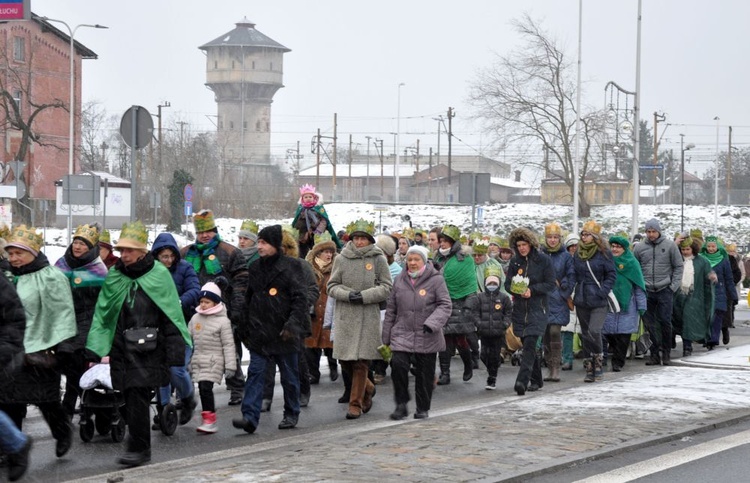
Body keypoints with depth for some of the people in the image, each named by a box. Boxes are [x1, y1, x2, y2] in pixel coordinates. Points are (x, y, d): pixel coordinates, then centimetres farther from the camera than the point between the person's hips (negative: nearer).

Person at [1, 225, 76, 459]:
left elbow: (63, 314, -10)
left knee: (46, 400, 3)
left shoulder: (51, 277, -9)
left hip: (40, 350, -6)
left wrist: (61, 348, -15)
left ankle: (62, 432, 28)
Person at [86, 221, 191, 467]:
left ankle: (138, 448, -3)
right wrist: (95, 350, 5)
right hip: (121, 347, 4)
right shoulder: (114, 276, 9)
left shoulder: (158, 275, -3)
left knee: (137, 395, -11)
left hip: (148, 349, -4)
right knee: (130, 398, 5)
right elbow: (102, 315, 12)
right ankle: (139, 446, 17)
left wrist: (174, 354, -4)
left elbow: (172, 316, -2)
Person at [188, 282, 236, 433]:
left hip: (213, 361, -6)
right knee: (202, 389, 6)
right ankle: (208, 419, 16)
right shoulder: (195, 318, 11)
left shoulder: (222, 321, -5)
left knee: (206, 387, -16)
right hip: (198, 361, 6)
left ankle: (210, 421, -13)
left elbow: (228, 344, -6)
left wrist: (230, 365, -10)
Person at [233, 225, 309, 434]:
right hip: (259, 334, 4)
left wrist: (293, 324, -21)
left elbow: (301, 299, -11)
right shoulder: (255, 268, 10)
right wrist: (245, 328, 16)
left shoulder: (289, 268, -7)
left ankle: (291, 414, 24)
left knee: (289, 376, 9)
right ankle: (250, 416, -13)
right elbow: (248, 300, 18)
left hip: (283, 334, -4)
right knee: (255, 373, -6)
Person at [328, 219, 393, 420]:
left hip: (368, 317, -2)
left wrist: (364, 296, -12)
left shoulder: (378, 259, 0)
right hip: (344, 316, 2)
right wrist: (348, 294, -12)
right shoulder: (341, 259, 5)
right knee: (345, 360, 5)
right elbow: (332, 286, 7)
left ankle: (356, 403, 4)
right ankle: (368, 388, 31)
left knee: (361, 362, -5)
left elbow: (387, 287, 0)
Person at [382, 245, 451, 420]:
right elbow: (391, 309, 14)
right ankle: (401, 404, -2)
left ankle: (423, 408, 22)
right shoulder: (400, 280, 9)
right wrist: (386, 336, 13)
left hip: (427, 337, -2)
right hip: (402, 333, 2)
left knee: (425, 373, 5)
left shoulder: (436, 279, -3)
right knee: (398, 364, -16)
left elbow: (445, 305, -7)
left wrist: (432, 323, -22)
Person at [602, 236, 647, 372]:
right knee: (608, 333, -4)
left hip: (627, 304, -2)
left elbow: (639, 285, 4)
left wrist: (641, 306, 1)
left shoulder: (632, 263, 3)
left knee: (623, 335, -3)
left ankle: (618, 362, 5)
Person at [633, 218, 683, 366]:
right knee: (649, 322, 1)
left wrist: (674, 286, -5)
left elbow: (678, 266, 3)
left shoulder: (670, 245, 1)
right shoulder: (639, 247, 5)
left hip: (665, 290, -2)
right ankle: (655, 353, 8)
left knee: (665, 321, -3)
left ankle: (666, 353, 8)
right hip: (647, 291, 2)